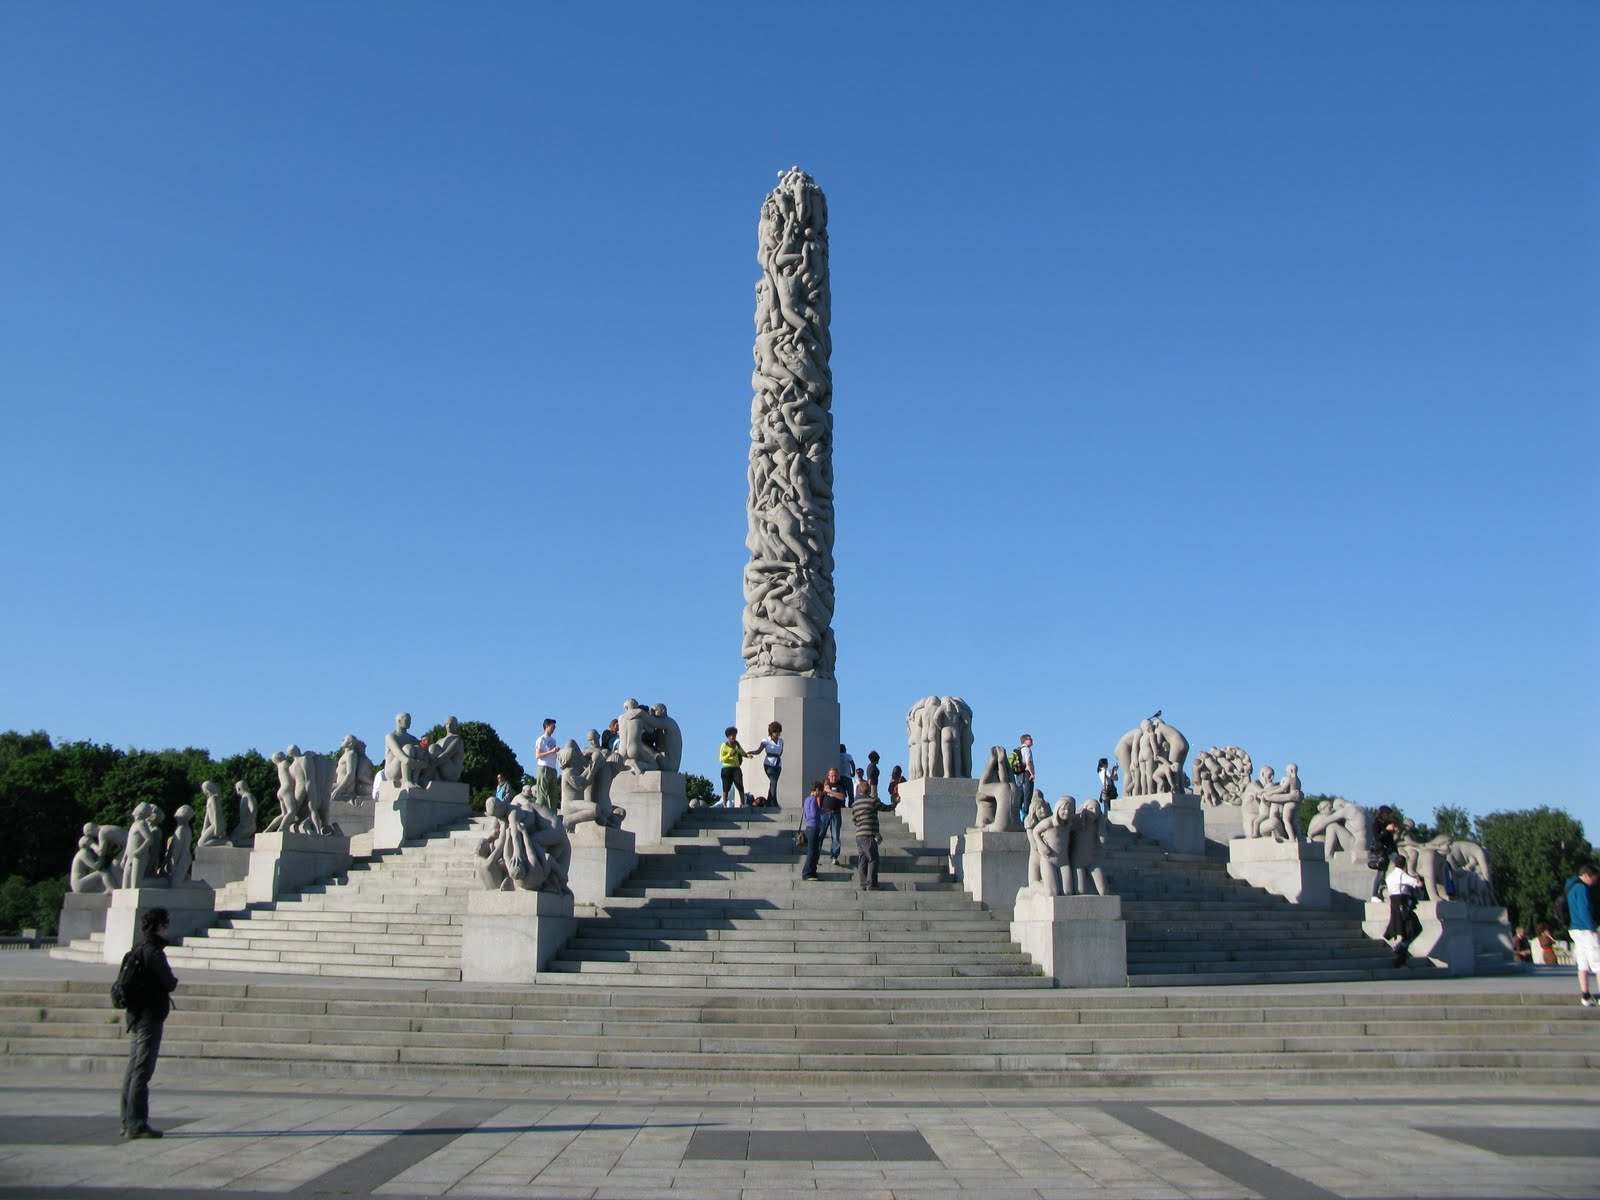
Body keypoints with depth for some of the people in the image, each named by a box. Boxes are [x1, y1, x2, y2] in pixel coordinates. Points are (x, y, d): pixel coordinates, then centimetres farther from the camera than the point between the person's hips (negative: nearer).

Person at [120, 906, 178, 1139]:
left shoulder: (136, 951, 13)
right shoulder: (153, 952, -16)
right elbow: (170, 983, -17)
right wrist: (173, 980, 7)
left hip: (136, 1017, 9)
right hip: (150, 1017, -9)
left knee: (133, 1070, 13)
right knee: (142, 1071, -7)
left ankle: (128, 1122, 19)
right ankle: (137, 1125, -5)